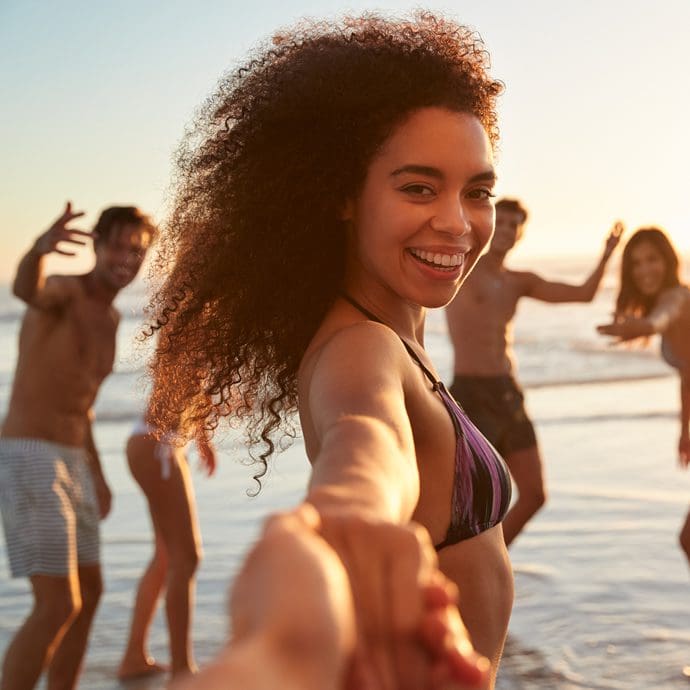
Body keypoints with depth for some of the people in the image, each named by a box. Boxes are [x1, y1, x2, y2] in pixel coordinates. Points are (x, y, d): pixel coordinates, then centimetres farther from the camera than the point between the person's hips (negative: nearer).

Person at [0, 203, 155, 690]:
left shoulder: (111, 319, 15)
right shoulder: (63, 289, -11)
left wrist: (98, 476, 27)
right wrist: (40, 249, -62)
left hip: (69, 465, 10)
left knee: (88, 595, 17)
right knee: (58, 607, -13)